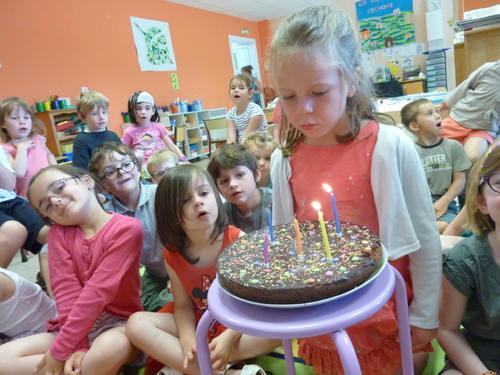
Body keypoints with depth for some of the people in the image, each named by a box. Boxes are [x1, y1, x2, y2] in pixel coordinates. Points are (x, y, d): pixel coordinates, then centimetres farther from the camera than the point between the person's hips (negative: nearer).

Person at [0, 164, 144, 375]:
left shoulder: (126, 228, -15)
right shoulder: (58, 233, 1)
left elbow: (99, 289, -20)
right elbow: (66, 291, -9)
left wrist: (60, 349, -20)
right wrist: (77, 346, -19)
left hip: (119, 324, -5)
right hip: (72, 326, 5)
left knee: (109, 347, -38)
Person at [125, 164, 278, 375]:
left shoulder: (238, 240, -18)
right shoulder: (172, 255, -7)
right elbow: (183, 305, -4)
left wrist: (229, 337, -29)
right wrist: (188, 341, -23)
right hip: (198, 324, 3)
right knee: (136, 324, -17)